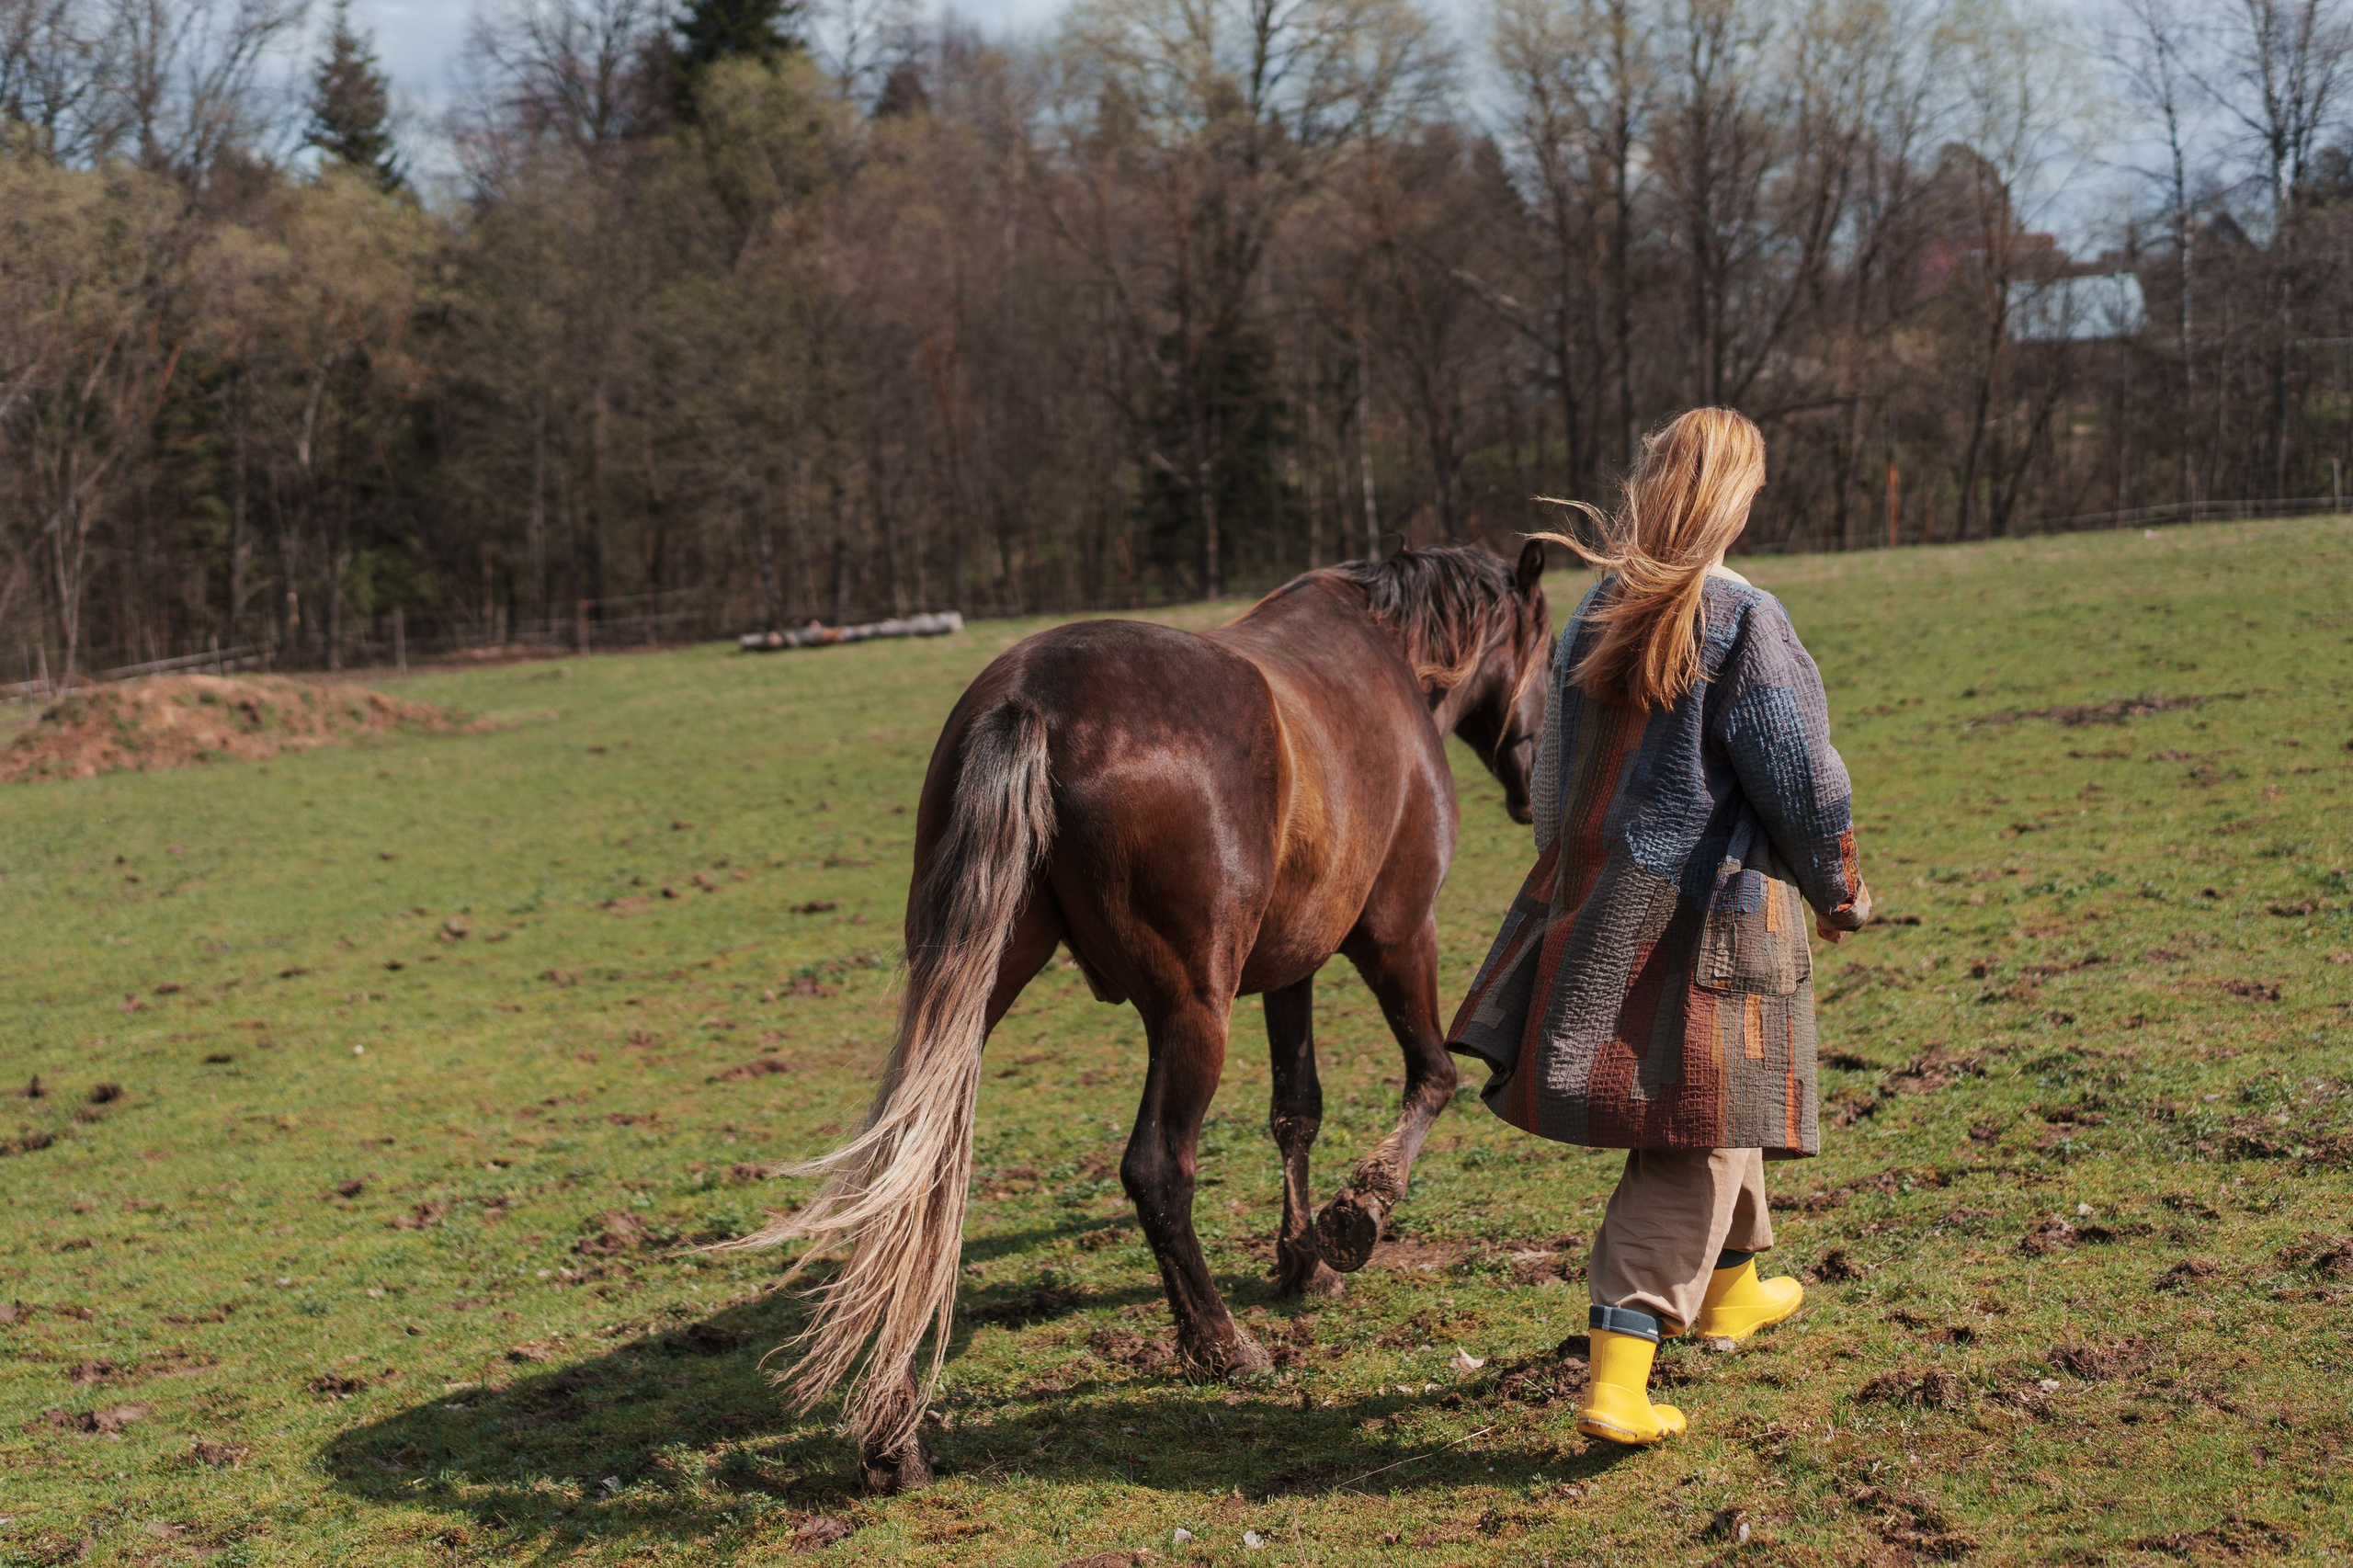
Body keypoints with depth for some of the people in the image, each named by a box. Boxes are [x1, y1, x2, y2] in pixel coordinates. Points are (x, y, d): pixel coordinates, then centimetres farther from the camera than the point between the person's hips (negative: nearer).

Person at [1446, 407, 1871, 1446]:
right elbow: (1800, 782, -12)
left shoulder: (1597, 612, 5)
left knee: (1702, 1116, 25)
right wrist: (1838, 893, 4)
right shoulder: (1745, 623, -15)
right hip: (1709, 907, -7)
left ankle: (1731, 1289, 44)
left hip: (1595, 900, 7)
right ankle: (1616, 1378, -9)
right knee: (1691, 1137, -3)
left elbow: (1556, 766, 14)